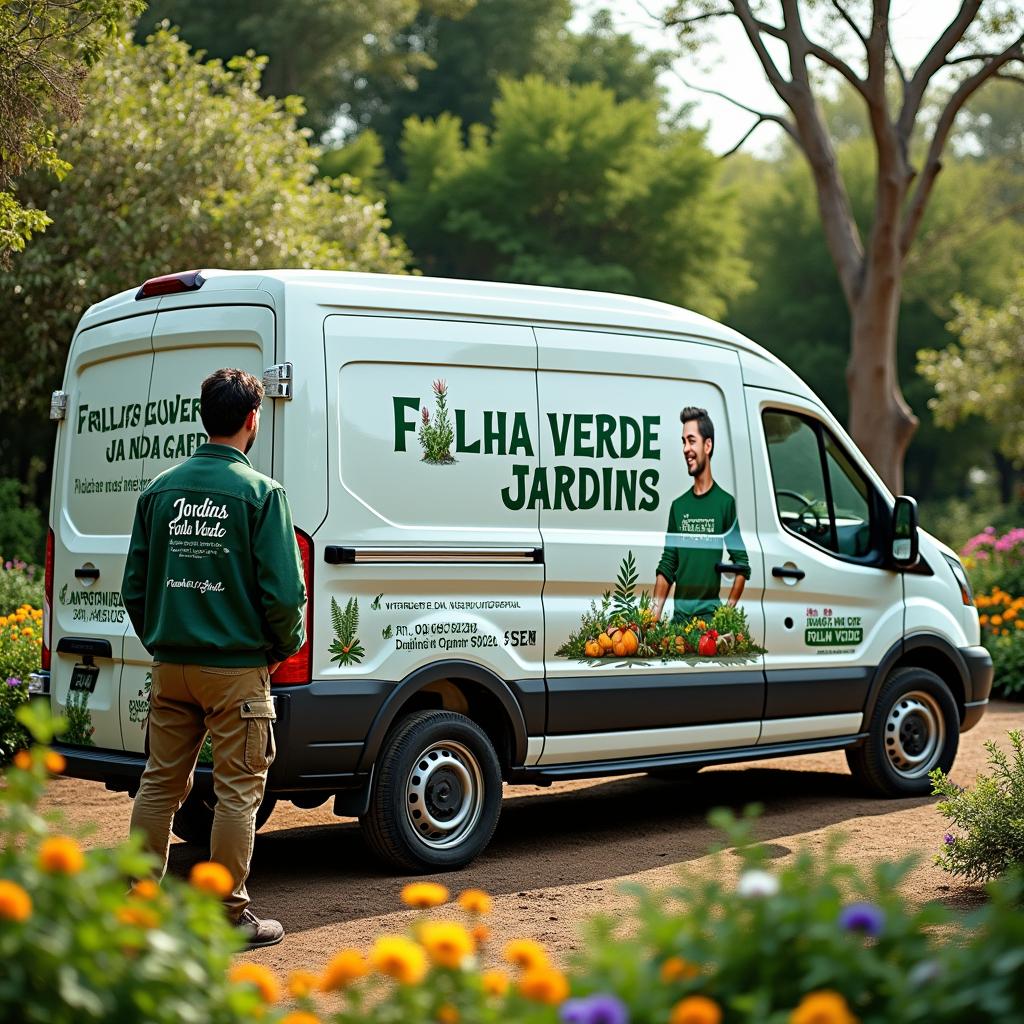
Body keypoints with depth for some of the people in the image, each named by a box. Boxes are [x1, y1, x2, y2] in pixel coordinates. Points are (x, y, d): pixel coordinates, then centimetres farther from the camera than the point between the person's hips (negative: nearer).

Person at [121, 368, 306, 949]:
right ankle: (232, 916, 6)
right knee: (238, 792, 2)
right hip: (236, 668, -5)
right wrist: (285, 647, 4)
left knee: (160, 784, 13)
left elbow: (134, 586, 10)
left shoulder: (161, 489, 7)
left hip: (171, 667, 5)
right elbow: (284, 590, -13)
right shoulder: (260, 492, -10)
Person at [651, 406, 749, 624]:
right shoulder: (678, 506, 12)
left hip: (710, 614, -4)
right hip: (679, 614, 4)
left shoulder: (725, 503, -2)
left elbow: (742, 567, -2)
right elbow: (666, 568, 13)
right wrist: (654, 613, 3)